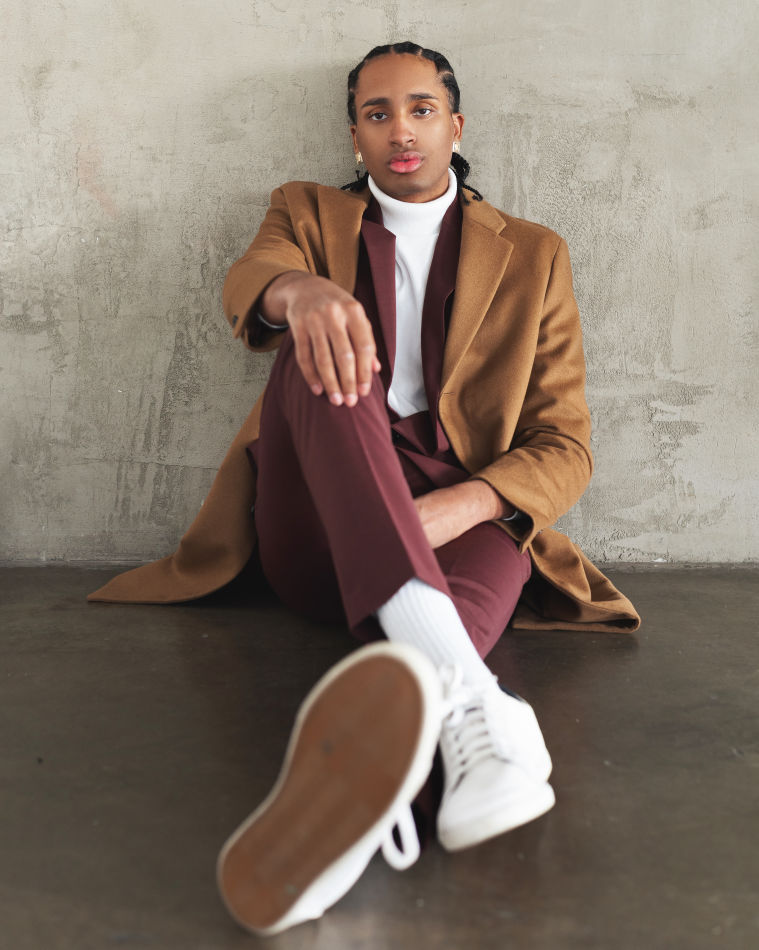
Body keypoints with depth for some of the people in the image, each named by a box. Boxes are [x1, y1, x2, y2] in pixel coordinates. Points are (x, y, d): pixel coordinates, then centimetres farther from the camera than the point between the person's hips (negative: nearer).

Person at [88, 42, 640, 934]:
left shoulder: (533, 256, 15)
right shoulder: (309, 213, 18)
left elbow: (564, 447, 5)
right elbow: (245, 281, -8)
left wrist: (447, 509, -16)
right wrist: (301, 291, -35)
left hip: (461, 523, 0)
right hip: (316, 540, 0)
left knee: (500, 547, -35)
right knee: (326, 347, -30)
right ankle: (465, 695, -52)